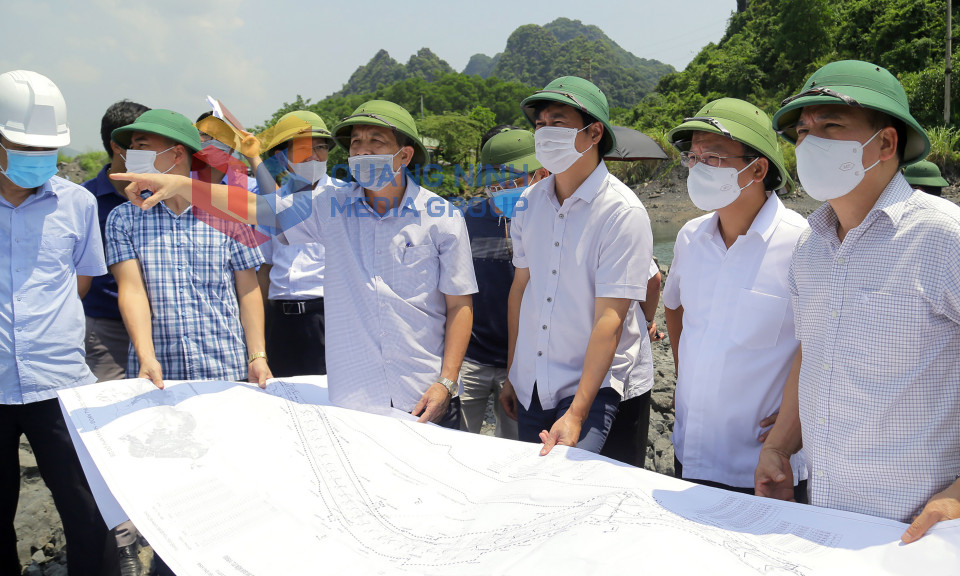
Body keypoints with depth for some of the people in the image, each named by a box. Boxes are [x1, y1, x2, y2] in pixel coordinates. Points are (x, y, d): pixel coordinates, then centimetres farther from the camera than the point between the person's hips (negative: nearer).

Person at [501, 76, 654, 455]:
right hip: (530, 384, 5)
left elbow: (609, 319, -19)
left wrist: (576, 414, -23)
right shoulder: (531, 201, 3)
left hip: (591, 383, -5)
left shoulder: (623, 212, -15)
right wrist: (511, 375, 12)